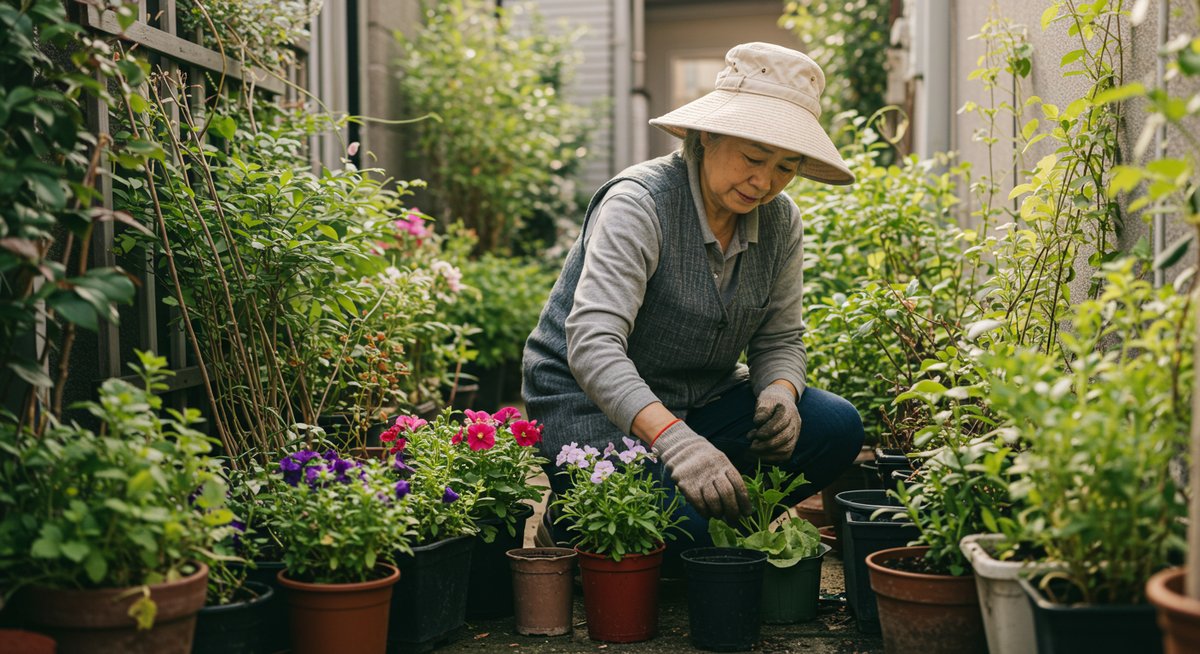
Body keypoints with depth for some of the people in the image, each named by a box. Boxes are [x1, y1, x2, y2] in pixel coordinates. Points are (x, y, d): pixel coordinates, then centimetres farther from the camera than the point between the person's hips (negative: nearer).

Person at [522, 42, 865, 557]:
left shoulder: (780, 221, -2)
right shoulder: (639, 204, -23)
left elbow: (780, 339, 6)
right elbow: (592, 344, -35)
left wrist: (781, 392, -19)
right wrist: (673, 438, -48)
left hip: (700, 400, 7)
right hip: (591, 406, -6)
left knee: (836, 427, -14)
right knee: (679, 524, -30)